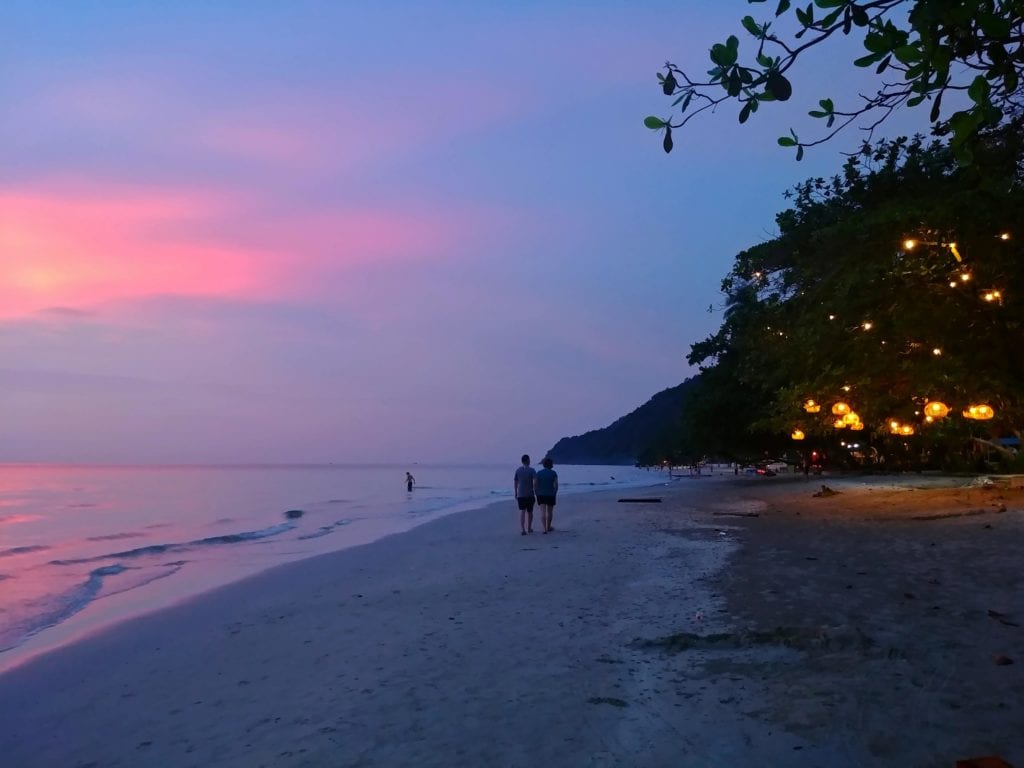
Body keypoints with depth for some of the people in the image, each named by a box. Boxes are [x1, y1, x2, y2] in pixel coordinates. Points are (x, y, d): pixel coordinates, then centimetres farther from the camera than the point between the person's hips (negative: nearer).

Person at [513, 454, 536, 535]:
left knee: (522, 512, -4)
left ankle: (523, 529, -20)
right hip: (530, 495, -1)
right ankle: (529, 528, 29)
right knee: (529, 512, 15)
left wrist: (515, 494, 17)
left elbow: (515, 483, 7)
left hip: (520, 495, 1)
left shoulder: (518, 470, 2)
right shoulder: (532, 470, -8)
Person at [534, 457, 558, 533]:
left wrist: (537, 493, 5)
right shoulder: (553, 473, -4)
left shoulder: (539, 473, 0)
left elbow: (535, 484, -5)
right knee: (550, 512, 16)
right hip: (550, 495, 0)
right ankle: (548, 527, 30)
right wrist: (555, 493, 0)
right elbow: (556, 485, -11)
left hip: (541, 495, 0)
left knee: (543, 512, -3)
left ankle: (545, 529, -16)